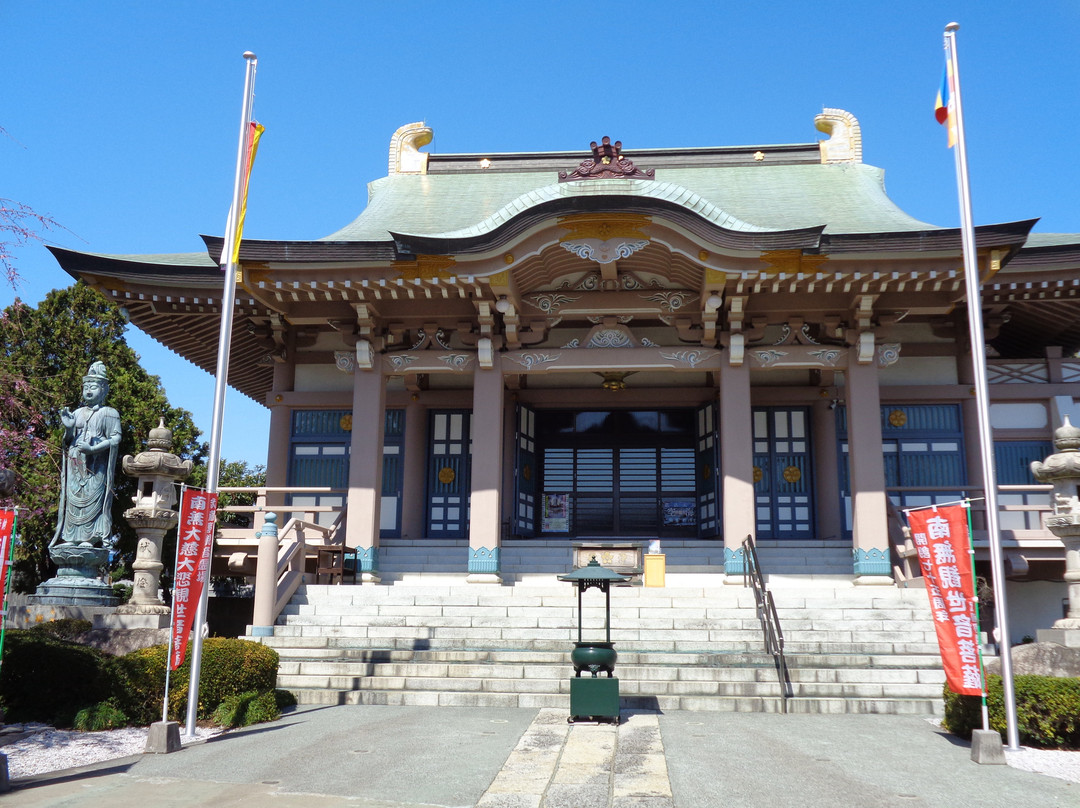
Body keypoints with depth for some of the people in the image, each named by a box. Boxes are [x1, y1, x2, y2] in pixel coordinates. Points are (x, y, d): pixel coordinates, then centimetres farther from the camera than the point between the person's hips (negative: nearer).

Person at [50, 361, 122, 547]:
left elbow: (115, 439, -6)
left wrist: (93, 448, -18)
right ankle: (71, 537, -2)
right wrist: (68, 428, -3)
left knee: (92, 496, -13)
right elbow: (67, 441, 18)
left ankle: (89, 538, -15)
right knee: (72, 497, -2)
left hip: (96, 464, -5)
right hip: (75, 463, 5)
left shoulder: (109, 413, 4)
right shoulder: (77, 413, 19)